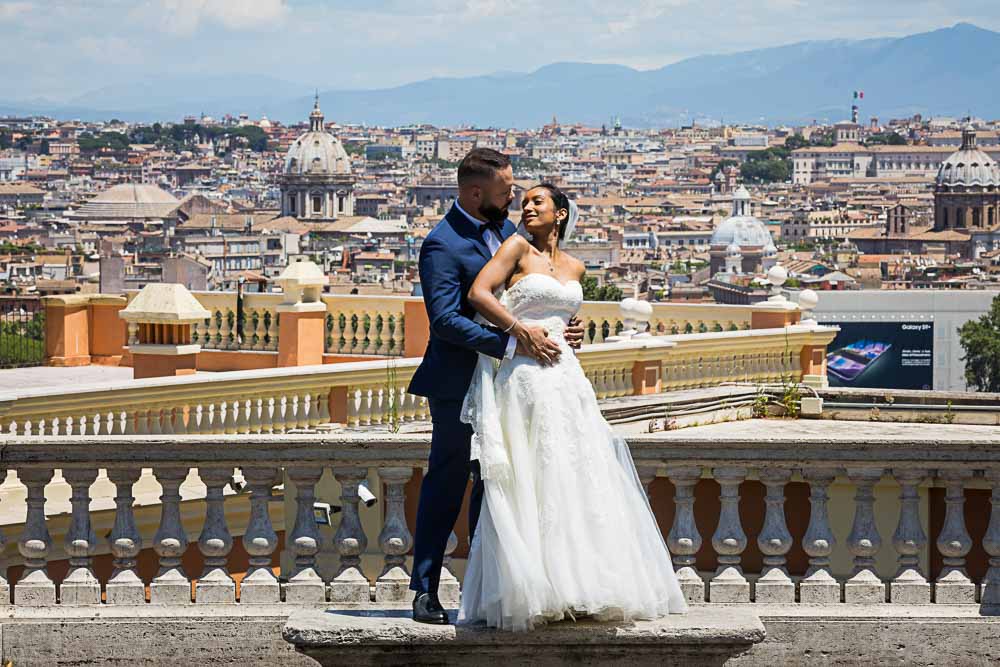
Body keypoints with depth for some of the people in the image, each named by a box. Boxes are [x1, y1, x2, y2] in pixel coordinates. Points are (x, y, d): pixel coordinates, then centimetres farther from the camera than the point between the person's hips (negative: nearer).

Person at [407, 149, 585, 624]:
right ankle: (425, 589, 4)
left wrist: (560, 328, -2)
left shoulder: (505, 228, 7)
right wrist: (513, 343, -32)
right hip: (459, 384, -8)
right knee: (446, 484, -2)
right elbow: (445, 319, -27)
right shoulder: (442, 245, -19)